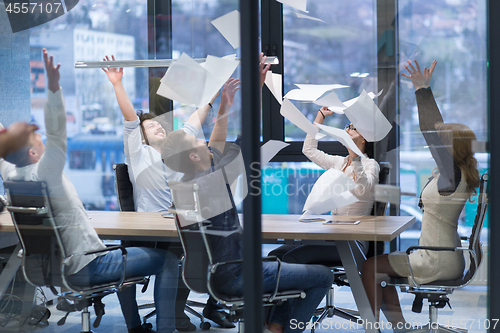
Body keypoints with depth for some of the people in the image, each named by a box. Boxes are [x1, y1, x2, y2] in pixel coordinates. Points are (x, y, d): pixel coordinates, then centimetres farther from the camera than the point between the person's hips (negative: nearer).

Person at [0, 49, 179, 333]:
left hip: (56, 264, 10)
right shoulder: (44, 172, -21)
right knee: (168, 259, -5)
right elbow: (56, 132, -32)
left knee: (121, 254, 37)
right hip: (86, 266, -10)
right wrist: (54, 86, -37)